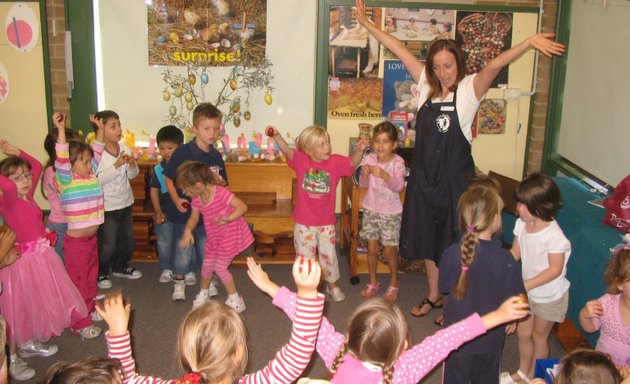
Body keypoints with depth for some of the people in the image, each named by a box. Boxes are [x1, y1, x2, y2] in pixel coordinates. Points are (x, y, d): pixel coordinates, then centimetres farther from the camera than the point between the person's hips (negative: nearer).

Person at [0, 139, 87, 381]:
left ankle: (30, 344, 42)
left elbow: (37, 166, 15)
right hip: (23, 261, -8)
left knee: (37, 304, 22)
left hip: (42, 255, 8)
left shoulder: (28, 195, 3)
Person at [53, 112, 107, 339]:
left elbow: (97, 152, 10)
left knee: (91, 276, 21)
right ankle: (80, 322, 11)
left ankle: (90, 309, 39)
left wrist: (100, 129, 5)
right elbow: (62, 158, -27)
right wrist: (60, 130, -35)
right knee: (78, 280, 1)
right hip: (75, 240, -7)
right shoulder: (66, 180, -13)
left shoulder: (92, 175, 5)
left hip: (92, 237, 7)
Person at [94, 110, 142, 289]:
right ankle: (101, 273, 26)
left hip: (125, 203, 6)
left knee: (128, 240, 19)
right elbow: (98, 179, -25)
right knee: (107, 244, 4)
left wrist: (132, 165, -16)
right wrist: (117, 164, -30)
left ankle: (120, 267, 41)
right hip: (107, 206, -6)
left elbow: (132, 175, 5)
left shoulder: (125, 149, -2)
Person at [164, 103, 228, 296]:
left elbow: (223, 182, 11)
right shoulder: (183, 152, -14)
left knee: (207, 248, 14)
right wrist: (176, 200, -17)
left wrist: (218, 182, -12)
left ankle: (209, 281, 33)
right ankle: (180, 280, 29)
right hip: (185, 210, -4)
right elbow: (168, 178, -8)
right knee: (183, 249, 8)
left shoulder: (216, 156, 2)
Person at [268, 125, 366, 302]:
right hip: (304, 222, -1)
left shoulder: (335, 162, -7)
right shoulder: (301, 160, -10)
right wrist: (276, 135, -41)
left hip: (326, 222, 1)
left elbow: (353, 163, -11)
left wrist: (359, 150, -32)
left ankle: (332, 285, 39)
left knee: (329, 255, 15)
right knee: (304, 257, 13)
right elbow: (287, 150, -23)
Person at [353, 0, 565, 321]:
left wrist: (530, 42, -42)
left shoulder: (469, 89, -10)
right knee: (427, 237, 17)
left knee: (453, 243, 7)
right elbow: (398, 49, 4)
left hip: (455, 177, -5)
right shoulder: (426, 85, 1)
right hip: (424, 175, 5)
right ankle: (433, 296, 37)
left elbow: (494, 65, -27)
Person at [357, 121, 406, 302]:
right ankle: (373, 282, 29)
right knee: (372, 249, 10)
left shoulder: (397, 162, -14)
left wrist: (383, 174, -41)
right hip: (371, 209, 3)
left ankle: (394, 283, 25)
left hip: (391, 212, -3)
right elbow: (363, 184, -2)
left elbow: (399, 186, -26)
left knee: (389, 250, 3)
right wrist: (364, 174, -23)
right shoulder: (369, 159, -6)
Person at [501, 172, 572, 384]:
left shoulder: (553, 236, -31)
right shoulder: (521, 224, -12)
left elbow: (555, 269, -25)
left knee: (539, 335, 14)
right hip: (527, 290, 6)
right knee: (523, 332, 19)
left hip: (549, 295, -6)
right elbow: (515, 252, 1)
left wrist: (526, 285, -28)